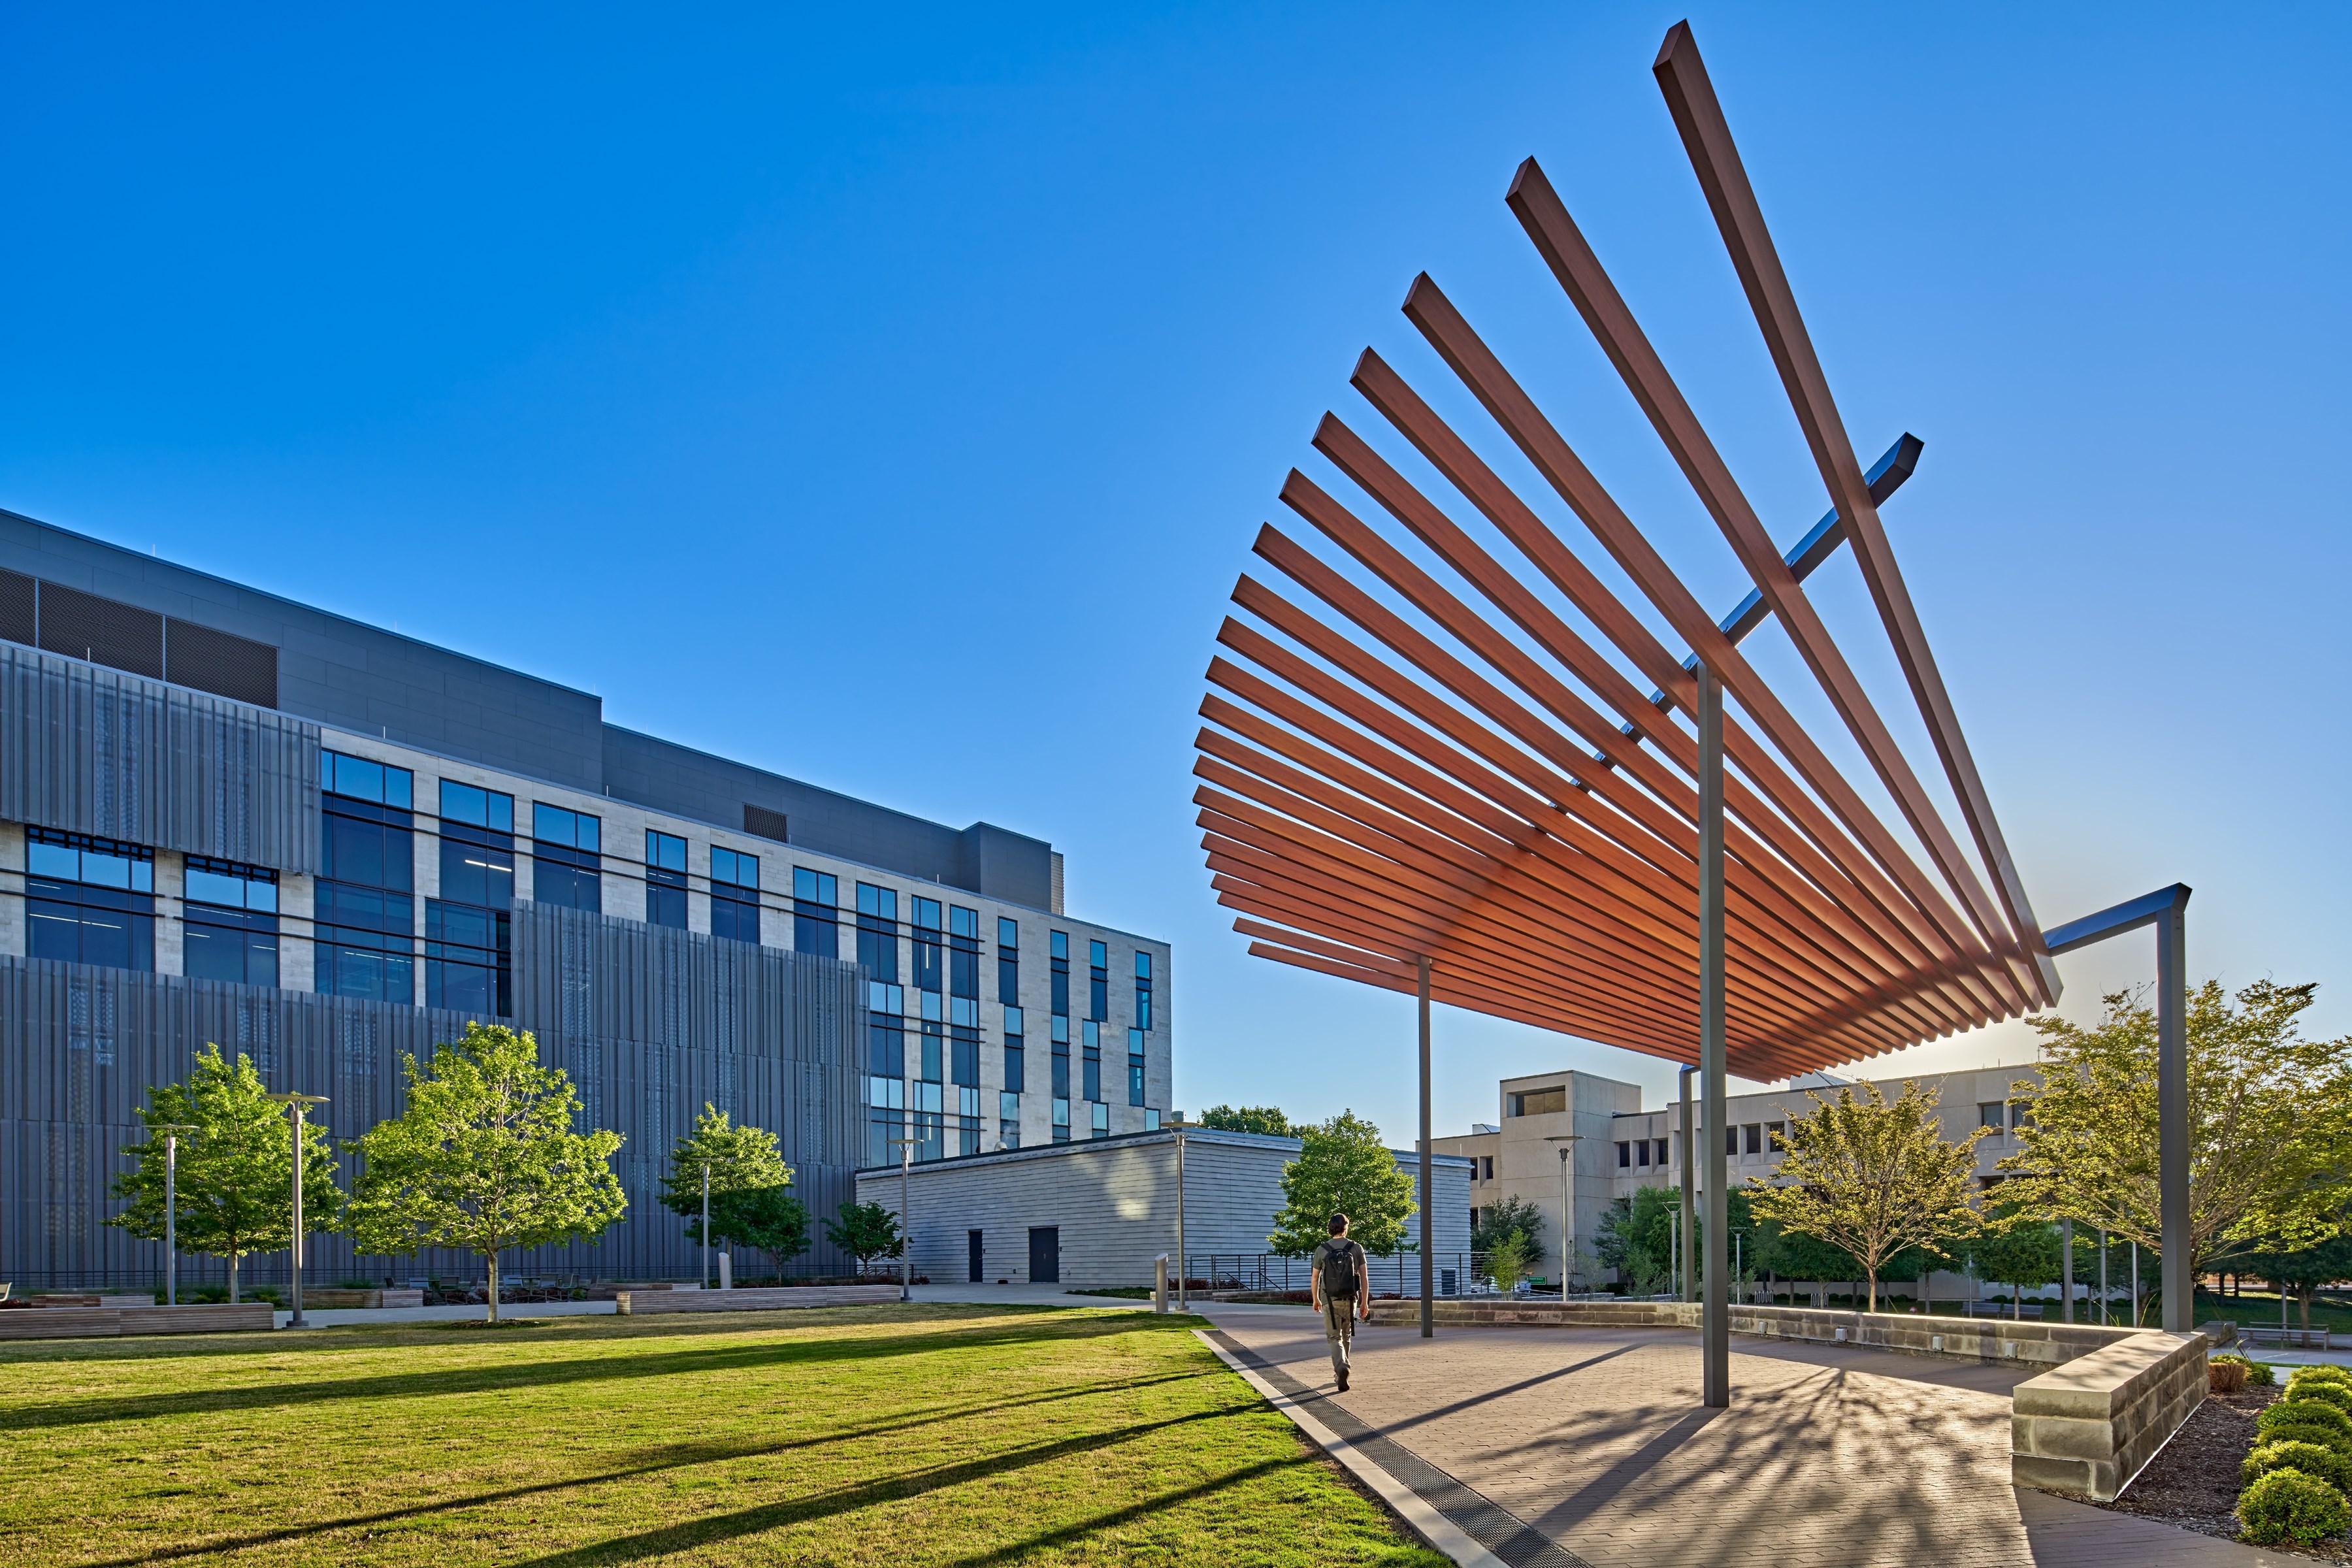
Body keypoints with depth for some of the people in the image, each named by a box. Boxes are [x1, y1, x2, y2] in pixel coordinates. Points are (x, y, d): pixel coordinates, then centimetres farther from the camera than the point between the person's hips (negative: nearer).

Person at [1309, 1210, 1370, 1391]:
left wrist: (1315, 1300, 20)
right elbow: (1364, 1277, -5)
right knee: (1346, 1336, 19)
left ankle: (1341, 1367, -26)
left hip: (1330, 1301, -1)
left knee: (1335, 1338, 0)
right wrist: (1365, 1302, 2)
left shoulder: (1321, 1250, -2)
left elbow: (1314, 1278, 6)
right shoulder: (1356, 1248, -3)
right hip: (1350, 1300, 1)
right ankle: (1339, 1374, 28)